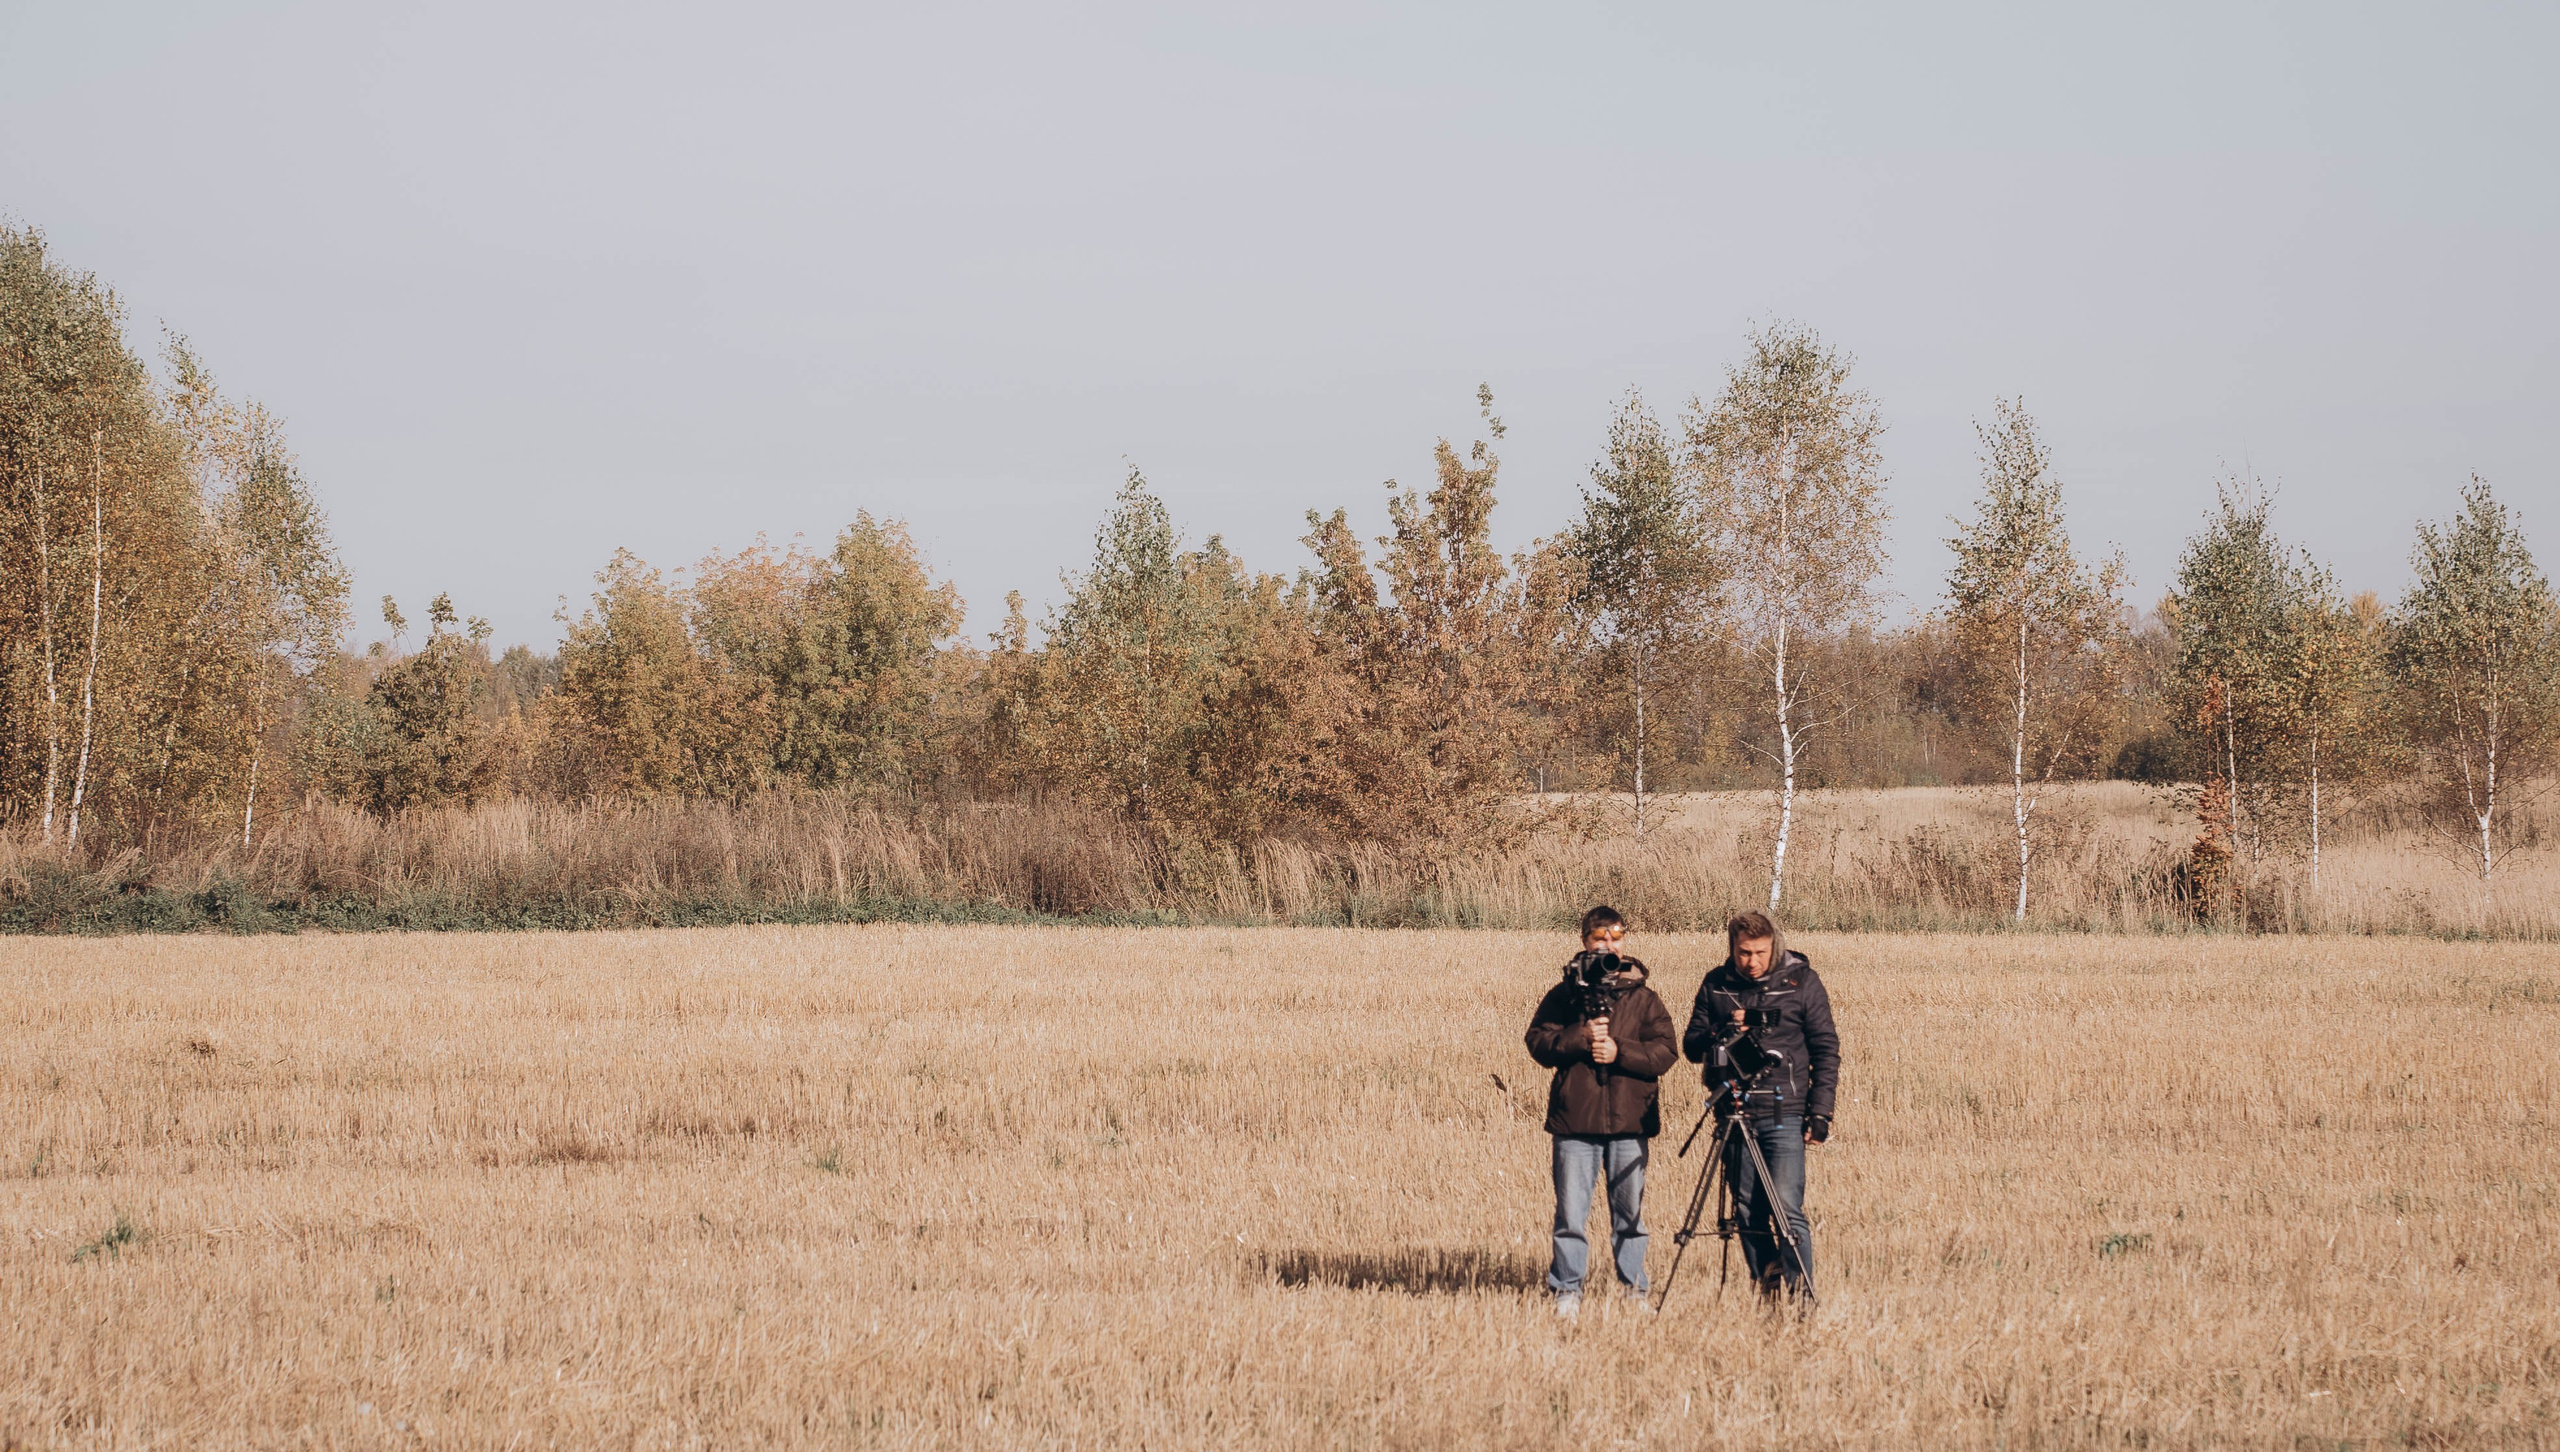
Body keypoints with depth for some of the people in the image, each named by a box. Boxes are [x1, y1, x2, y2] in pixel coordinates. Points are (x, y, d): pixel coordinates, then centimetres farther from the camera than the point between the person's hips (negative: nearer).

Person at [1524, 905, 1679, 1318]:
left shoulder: (1644, 998, 8)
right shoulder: (1564, 995, 8)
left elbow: (1666, 1051, 0)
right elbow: (1538, 1042, 1)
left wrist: (1620, 1051, -14)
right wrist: (1580, 1037, -14)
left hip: (1630, 1121, 1)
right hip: (1575, 1120, -1)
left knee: (1630, 1210, 7)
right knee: (1571, 1211, -3)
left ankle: (1634, 1287, 17)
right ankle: (1567, 1291, 4)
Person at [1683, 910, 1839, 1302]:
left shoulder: (1801, 982, 0)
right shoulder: (1716, 985, 8)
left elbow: (1826, 1049, 2)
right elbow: (1691, 1046, 9)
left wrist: (1820, 1111, -5)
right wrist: (1721, 1033, -12)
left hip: (1784, 1115, -4)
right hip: (1734, 1115, 4)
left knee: (1786, 1208, -12)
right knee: (1748, 1212, 4)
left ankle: (1801, 1295, -9)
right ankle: (1767, 1292, 11)